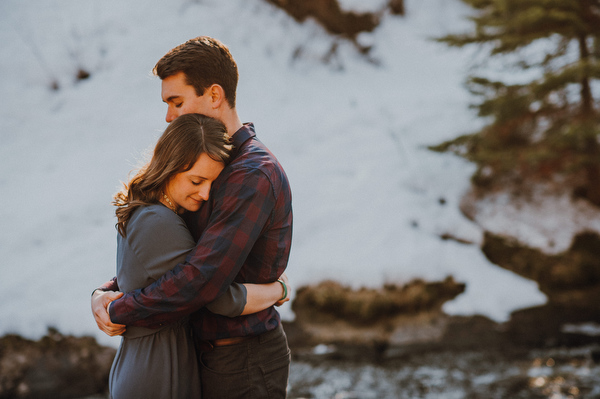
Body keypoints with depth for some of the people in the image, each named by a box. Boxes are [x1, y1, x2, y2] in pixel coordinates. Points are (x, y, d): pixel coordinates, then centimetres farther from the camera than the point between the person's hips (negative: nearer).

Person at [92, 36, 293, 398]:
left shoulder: (252, 176, -22)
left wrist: (120, 311, -15)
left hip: (245, 367, -9)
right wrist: (106, 293, -3)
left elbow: (201, 281, -29)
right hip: (215, 358, 9)